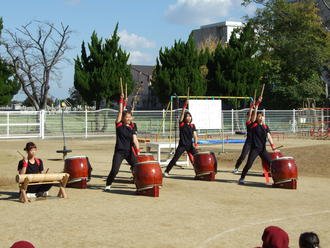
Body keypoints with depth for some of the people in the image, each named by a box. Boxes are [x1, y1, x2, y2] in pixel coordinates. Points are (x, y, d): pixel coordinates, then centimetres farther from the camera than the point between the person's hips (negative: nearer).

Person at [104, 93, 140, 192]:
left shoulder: (132, 129, 6)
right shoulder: (119, 125, 0)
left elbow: (135, 140, -6)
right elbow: (120, 112, -7)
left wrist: (137, 150, -21)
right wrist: (121, 100, -10)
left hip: (129, 152, 3)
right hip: (119, 151, -3)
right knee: (114, 170, -11)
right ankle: (108, 185, 8)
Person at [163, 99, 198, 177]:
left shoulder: (192, 126, 6)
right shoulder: (181, 124, -3)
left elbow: (195, 135, 0)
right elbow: (182, 114, -16)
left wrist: (195, 143, -16)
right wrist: (185, 105, -24)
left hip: (190, 145, 3)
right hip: (182, 145, -3)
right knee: (175, 158, -8)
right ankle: (166, 171, 0)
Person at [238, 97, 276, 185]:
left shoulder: (265, 127, 9)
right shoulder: (254, 125, -3)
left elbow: (268, 136, -3)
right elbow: (254, 113, -14)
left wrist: (272, 144, -19)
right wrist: (257, 103, -20)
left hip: (263, 149, 4)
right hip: (254, 148, -4)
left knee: (271, 163, 1)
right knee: (249, 164, -8)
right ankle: (241, 179, 5)